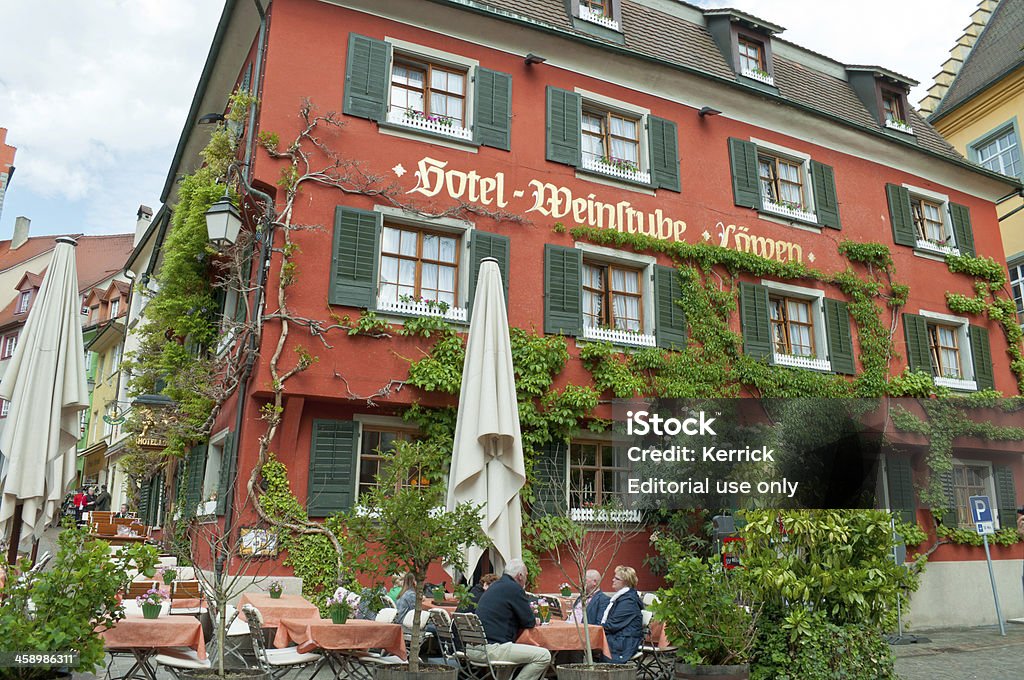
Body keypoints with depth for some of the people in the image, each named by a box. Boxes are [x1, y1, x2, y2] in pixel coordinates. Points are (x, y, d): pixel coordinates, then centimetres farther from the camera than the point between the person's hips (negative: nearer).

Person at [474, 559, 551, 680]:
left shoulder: (494, 586, 19)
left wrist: (530, 619, 26)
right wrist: (533, 620, 17)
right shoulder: (514, 588, -9)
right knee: (544, 656, -10)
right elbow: (530, 623, -5)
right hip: (492, 649, -10)